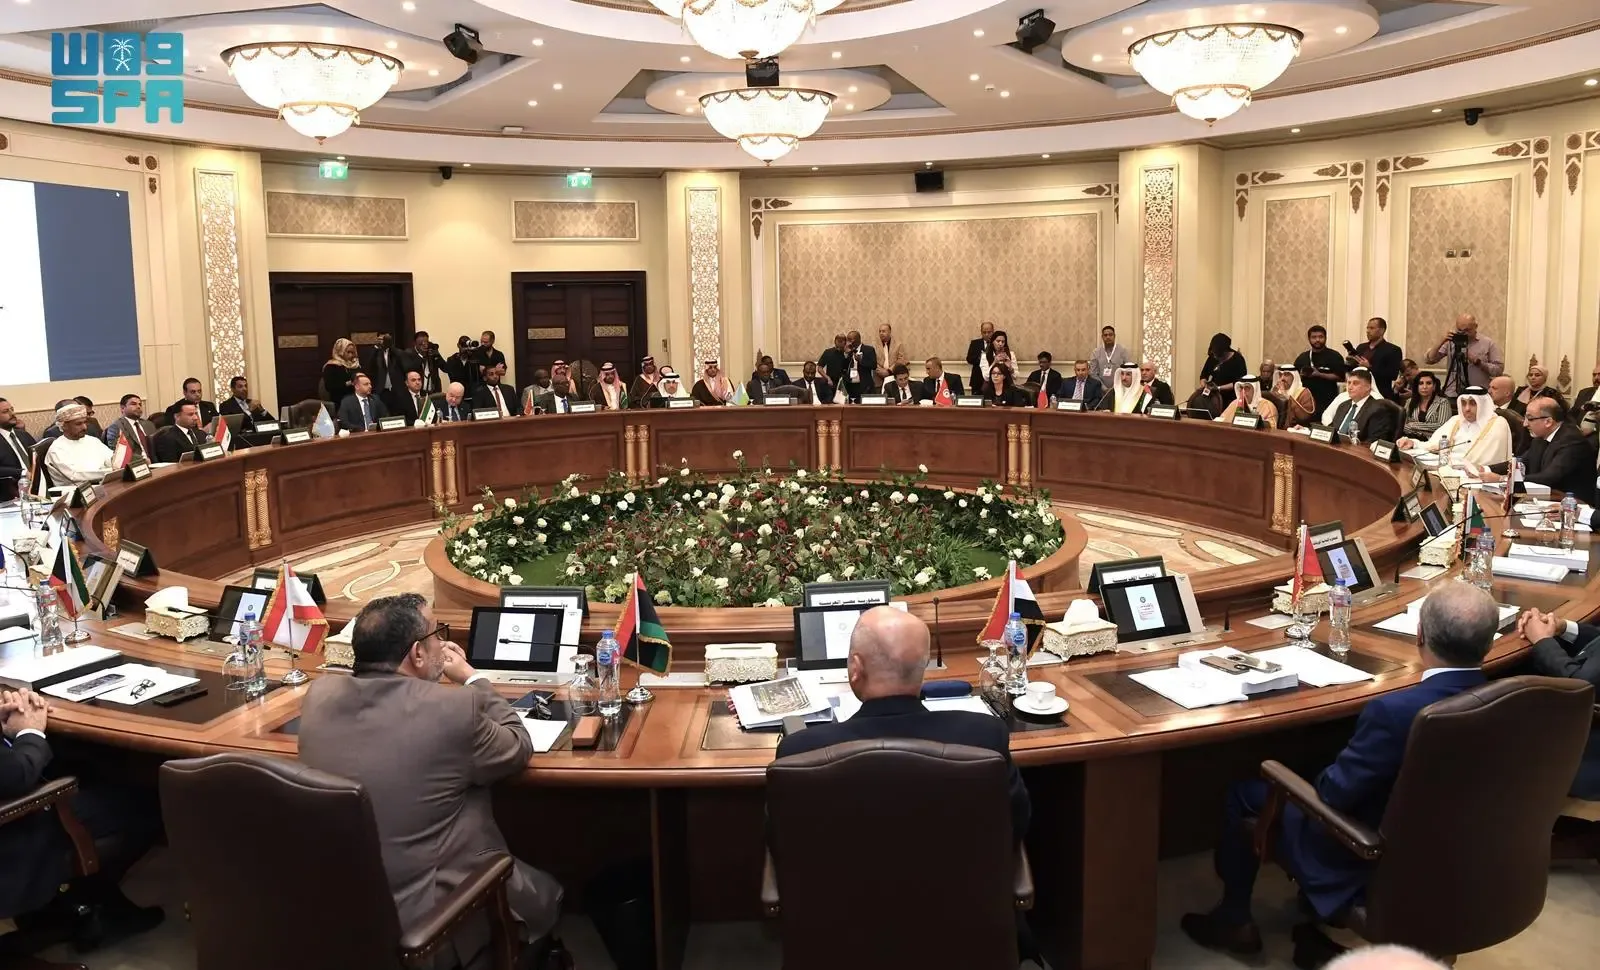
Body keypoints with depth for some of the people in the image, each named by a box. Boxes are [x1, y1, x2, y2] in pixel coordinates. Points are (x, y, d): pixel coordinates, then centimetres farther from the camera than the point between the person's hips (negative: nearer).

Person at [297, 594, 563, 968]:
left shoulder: (319, 694, -7)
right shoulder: (452, 709, -23)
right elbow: (519, 748, -3)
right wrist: (471, 678, 8)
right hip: (423, 918, -6)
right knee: (546, 893, 22)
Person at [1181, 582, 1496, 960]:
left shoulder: (1394, 711, -35)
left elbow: (1333, 794, -21)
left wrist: (1319, 780, 2)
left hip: (1373, 866, -7)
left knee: (1243, 793, 13)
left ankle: (1234, 921, 30)